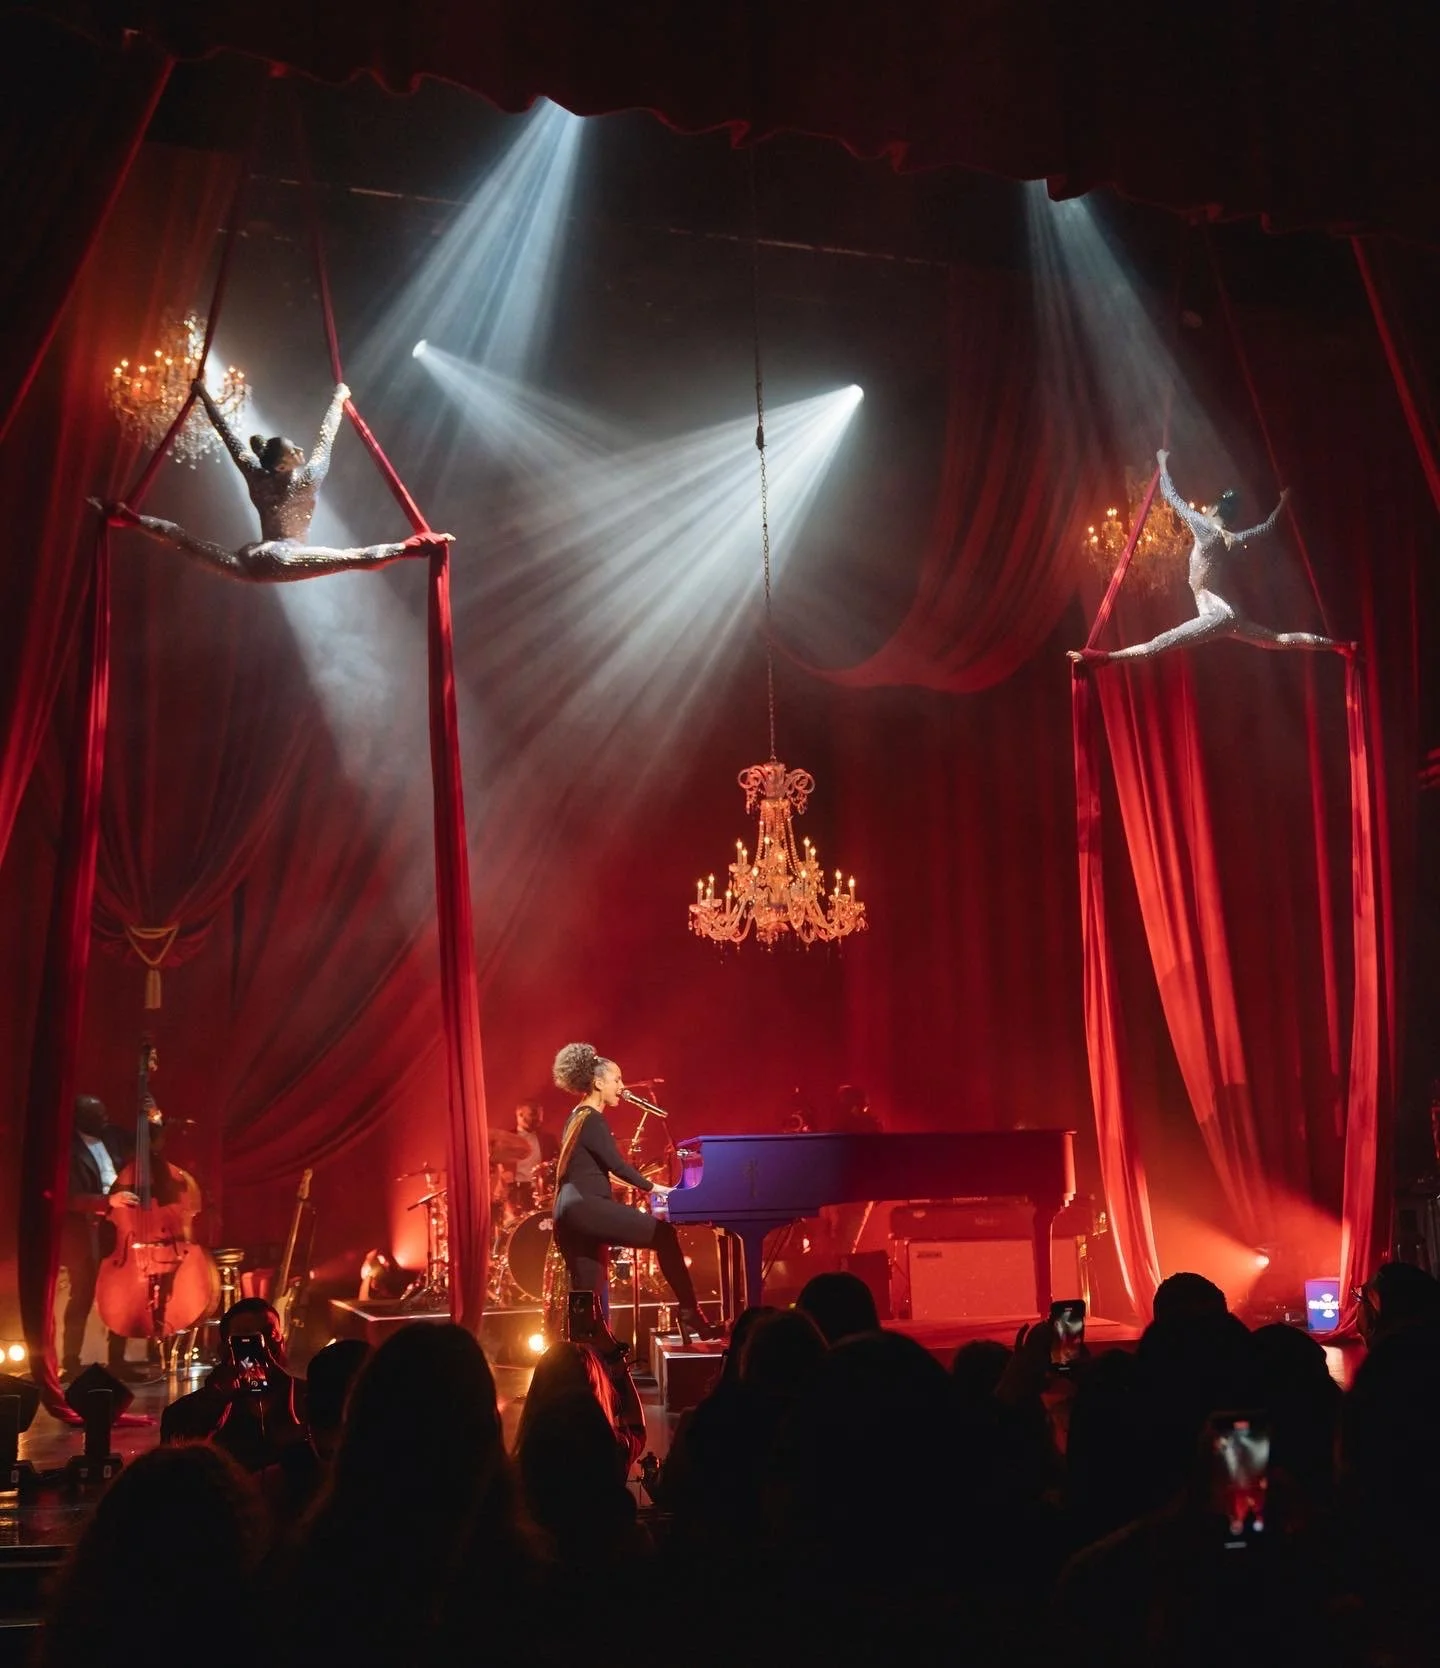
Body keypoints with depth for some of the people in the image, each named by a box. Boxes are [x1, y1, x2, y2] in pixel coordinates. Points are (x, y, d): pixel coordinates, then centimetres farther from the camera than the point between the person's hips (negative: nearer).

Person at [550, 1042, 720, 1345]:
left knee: (586, 1294, 7)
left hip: (573, 1212, 11)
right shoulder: (592, 1119, -8)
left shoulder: (578, 1117, 22)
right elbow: (615, 1163, -13)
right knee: (664, 1235, -10)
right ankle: (690, 1316, -11)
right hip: (587, 1208, -11)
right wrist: (651, 1187, -1)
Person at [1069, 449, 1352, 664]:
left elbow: (1172, 498, 1)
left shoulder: (1205, 527, -6)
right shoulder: (1233, 539, 11)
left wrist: (1163, 465, 15)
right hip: (1230, 614, 8)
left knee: (1159, 644, -24)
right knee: (1281, 639, 20)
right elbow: (1267, 526, 29)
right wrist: (1283, 502, 46)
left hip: (1216, 615, -8)